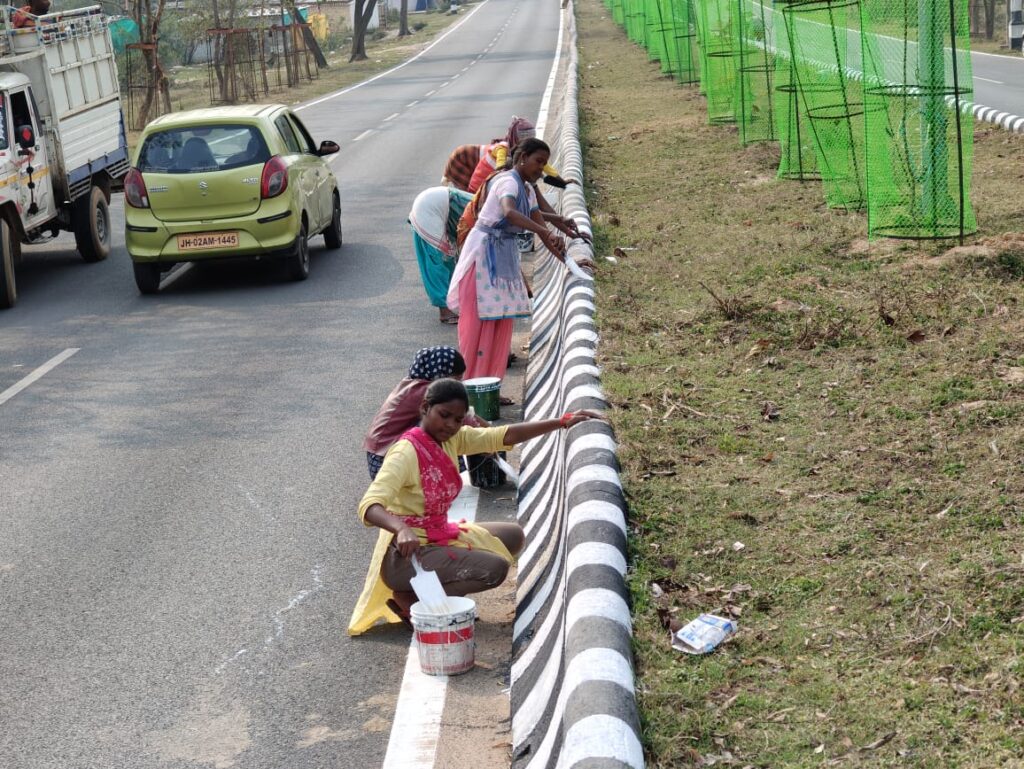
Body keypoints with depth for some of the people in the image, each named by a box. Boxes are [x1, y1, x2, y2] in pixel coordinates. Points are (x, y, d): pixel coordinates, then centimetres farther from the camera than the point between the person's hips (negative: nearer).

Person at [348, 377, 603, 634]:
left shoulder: (451, 438, 0)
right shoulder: (406, 452, -24)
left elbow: (505, 436, -2)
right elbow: (369, 506, -34)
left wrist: (563, 421, -10)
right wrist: (402, 529, -53)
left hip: (441, 536, 9)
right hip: (407, 553, -9)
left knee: (513, 536, 17)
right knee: (495, 568, -23)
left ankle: (444, 586, 5)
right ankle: (410, 598, -9)